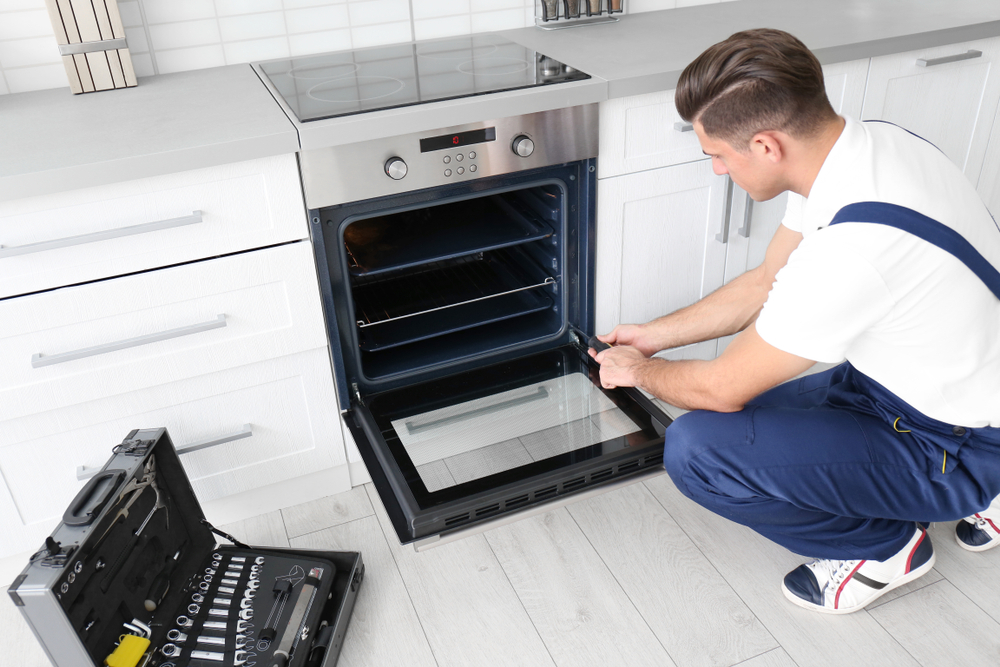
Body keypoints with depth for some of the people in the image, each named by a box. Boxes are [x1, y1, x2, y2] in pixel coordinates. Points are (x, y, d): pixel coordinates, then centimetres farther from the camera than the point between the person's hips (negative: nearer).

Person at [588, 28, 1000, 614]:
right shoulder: (861, 143, -7)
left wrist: (639, 370, 0)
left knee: (696, 450, -24)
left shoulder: (853, 245, -35)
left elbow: (724, 387, -21)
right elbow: (766, 284, 7)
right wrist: (651, 337, 11)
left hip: (952, 448, -9)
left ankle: (882, 545, 3)